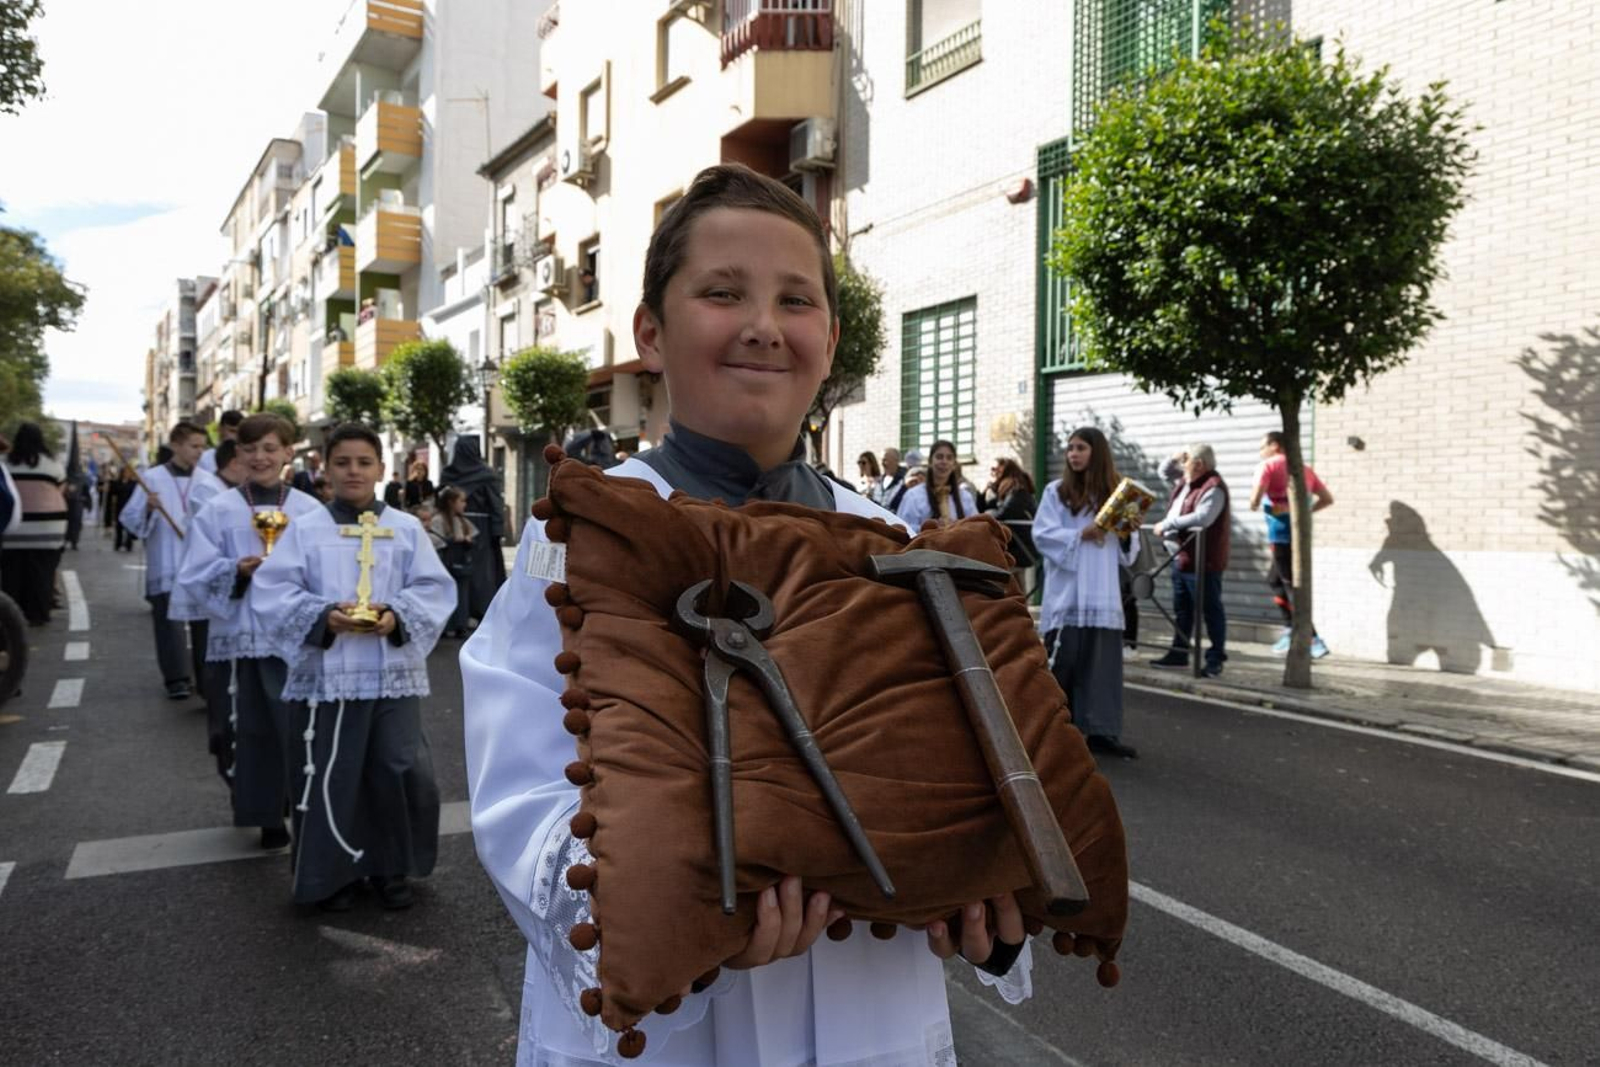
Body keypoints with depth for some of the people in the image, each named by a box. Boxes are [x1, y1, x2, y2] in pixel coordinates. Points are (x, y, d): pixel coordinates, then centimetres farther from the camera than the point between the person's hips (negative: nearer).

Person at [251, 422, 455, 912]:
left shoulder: (407, 528, 6)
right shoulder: (305, 529, 4)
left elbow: (435, 590, 2)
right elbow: (271, 592, -3)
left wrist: (398, 616, -17)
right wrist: (324, 616, -18)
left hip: (394, 674, 1)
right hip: (326, 675, 0)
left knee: (403, 773, 0)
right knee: (331, 779, 6)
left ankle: (393, 869, 19)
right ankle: (334, 873, 24)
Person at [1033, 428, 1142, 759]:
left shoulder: (1115, 493, 10)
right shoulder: (1056, 491, 2)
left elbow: (1126, 551, 12)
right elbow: (1042, 534, -8)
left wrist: (1128, 533, -9)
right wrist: (1080, 535, -16)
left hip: (1103, 594, 3)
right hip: (1066, 594, -3)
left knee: (1103, 661, 2)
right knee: (1062, 660, -1)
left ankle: (1101, 730, 7)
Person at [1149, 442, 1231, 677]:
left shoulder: (1213, 488, -17)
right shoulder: (1186, 484, 13)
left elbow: (1201, 517, -29)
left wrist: (1168, 523, -19)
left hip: (1203, 562, -10)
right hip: (1182, 558, 10)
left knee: (1211, 611, -1)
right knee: (1182, 610, 16)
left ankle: (1216, 659, 6)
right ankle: (1179, 653, 25)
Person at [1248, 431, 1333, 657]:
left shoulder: (1268, 466, -3)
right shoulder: (1304, 468, 18)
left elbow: (1255, 499, -15)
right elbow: (1327, 499, 19)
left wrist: (1255, 507, 6)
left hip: (1282, 532, -7)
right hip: (1301, 530, 7)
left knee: (1292, 585, -4)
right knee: (1274, 579, 21)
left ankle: (1313, 640, -7)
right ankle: (1291, 629, 16)